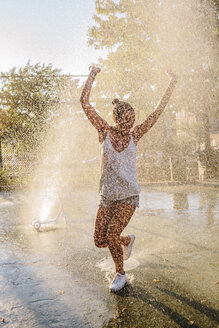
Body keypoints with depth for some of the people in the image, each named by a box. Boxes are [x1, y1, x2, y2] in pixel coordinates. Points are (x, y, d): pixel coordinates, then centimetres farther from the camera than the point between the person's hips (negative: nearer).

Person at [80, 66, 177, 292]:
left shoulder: (134, 135, 1)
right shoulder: (105, 131, -1)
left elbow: (158, 111, 1)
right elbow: (84, 103, -5)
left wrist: (172, 85, -1)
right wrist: (92, 76, -5)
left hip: (128, 195, -1)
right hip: (107, 195, 2)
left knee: (111, 235, -13)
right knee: (100, 241, 2)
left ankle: (120, 274, 14)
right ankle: (127, 240, 34)